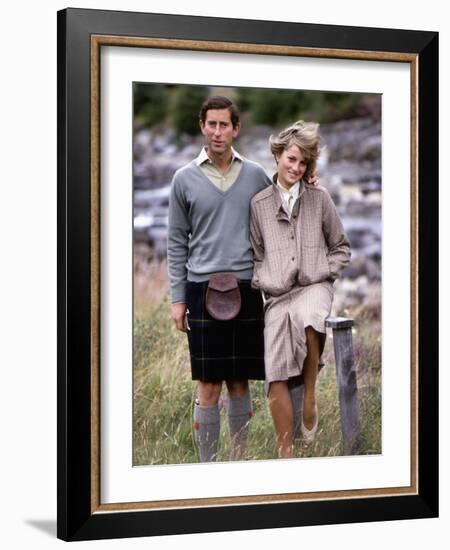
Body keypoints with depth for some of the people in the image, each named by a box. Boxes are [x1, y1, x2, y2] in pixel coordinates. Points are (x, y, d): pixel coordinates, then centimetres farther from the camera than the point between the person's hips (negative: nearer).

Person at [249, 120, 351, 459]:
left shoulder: (320, 199, 8)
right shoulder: (259, 204, 9)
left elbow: (342, 249, 14)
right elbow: (255, 254, 18)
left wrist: (323, 272, -1)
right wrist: (262, 283, 2)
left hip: (314, 287, -1)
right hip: (277, 294, 2)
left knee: (305, 319, -39)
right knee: (276, 375, -13)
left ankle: (310, 396, -17)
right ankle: (286, 451, -3)